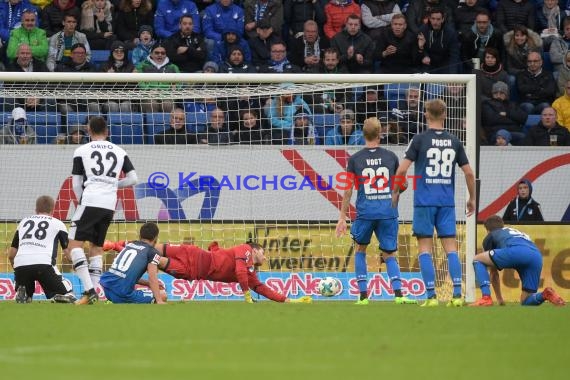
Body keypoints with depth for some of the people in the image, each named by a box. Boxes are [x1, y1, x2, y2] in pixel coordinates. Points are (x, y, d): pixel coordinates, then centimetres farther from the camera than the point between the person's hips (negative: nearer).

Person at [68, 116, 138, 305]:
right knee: (97, 246, 15)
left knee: (74, 243, -5)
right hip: (110, 204, 5)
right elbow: (132, 179, 11)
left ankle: (89, 290, -20)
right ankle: (93, 292, 9)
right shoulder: (120, 152, 14)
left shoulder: (81, 151, 6)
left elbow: (77, 184, 8)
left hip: (90, 201, -5)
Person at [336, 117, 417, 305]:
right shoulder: (391, 157, 4)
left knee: (360, 250, 20)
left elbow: (348, 191, 1)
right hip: (388, 212, 1)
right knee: (389, 255, 8)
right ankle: (398, 293, -13)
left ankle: (363, 295, 12)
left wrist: (342, 217, 6)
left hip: (365, 211, -1)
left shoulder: (355, 159, 1)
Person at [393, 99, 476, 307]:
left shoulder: (420, 140, -4)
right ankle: (457, 295, -5)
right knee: (451, 248, 4)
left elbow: (402, 170, -9)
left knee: (425, 248, 1)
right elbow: (469, 173, 8)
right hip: (447, 202, 3)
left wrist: (395, 192, 5)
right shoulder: (454, 142, 6)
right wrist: (472, 198, 21)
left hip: (424, 201, -3)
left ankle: (431, 296, -5)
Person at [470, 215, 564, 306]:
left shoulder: (490, 236, 31)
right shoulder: (519, 233, 45)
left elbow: (494, 273, 34)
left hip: (514, 252, -5)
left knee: (477, 260, 17)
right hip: (537, 257, 5)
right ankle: (545, 295, -12)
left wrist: (499, 298, 43)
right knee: (526, 301, 20)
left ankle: (486, 298, 1)